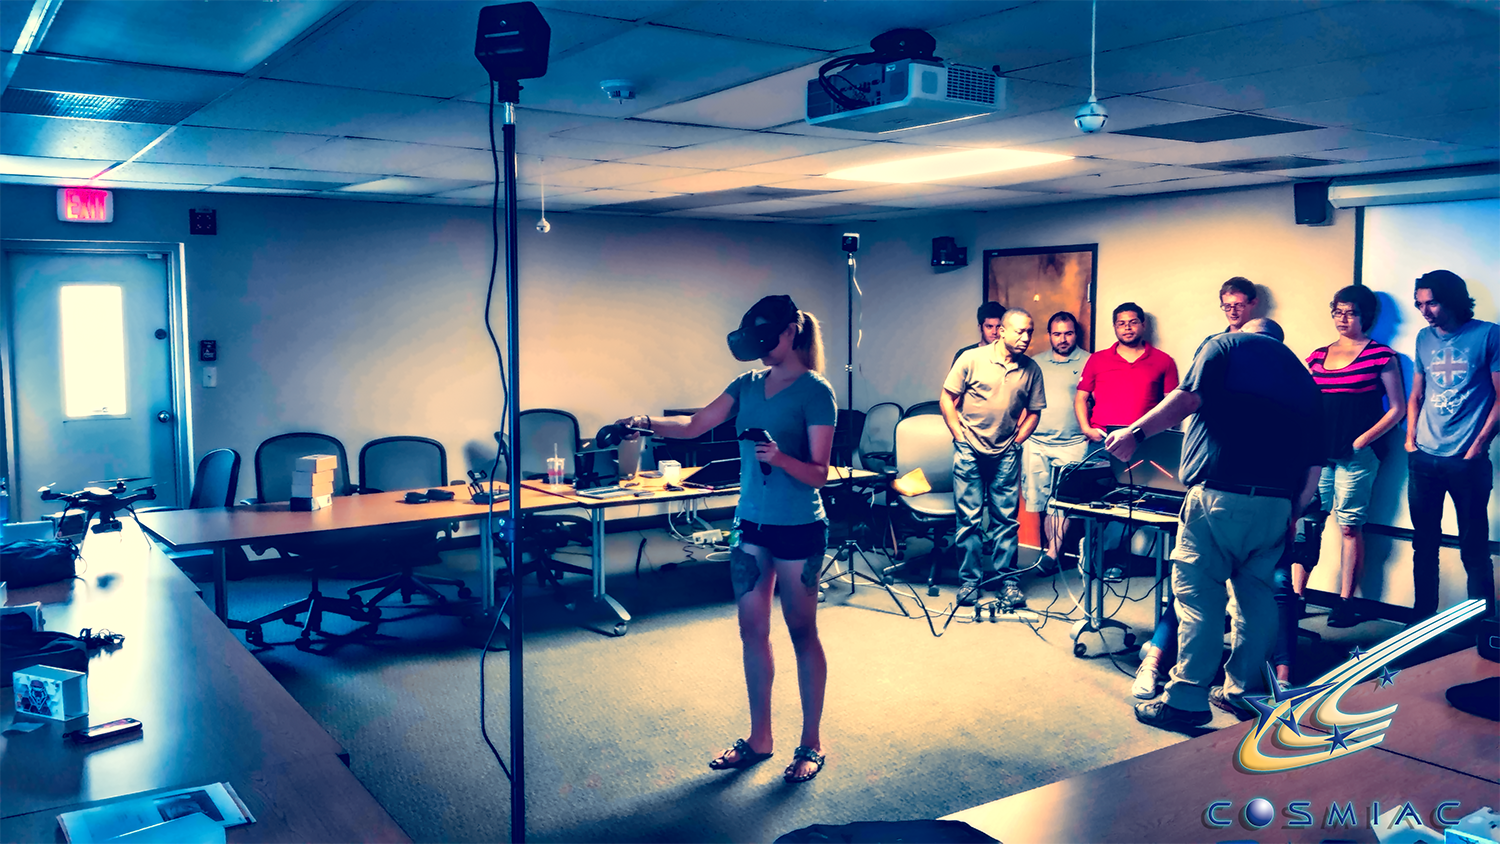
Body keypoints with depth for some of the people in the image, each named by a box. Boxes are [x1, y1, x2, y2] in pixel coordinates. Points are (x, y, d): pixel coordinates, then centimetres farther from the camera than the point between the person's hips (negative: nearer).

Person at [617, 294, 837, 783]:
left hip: (798, 528, -6)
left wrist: (780, 457, -31)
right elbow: (694, 426, 4)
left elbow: (819, 474, -13)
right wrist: (647, 424, -12)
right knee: (753, 631, 10)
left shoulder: (815, 392, -10)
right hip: (751, 523, 6)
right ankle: (759, 738, 23)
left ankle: (811, 742, 18)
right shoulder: (748, 385, 8)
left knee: (802, 632, 5)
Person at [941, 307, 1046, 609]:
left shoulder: (1031, 369, 2)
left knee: (1006, 517, 4)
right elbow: (946, 398, -1)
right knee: (969, 518, 1)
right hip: (970, 449, -2)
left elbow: (1034, 411, 12)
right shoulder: (972, 359, -5)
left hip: (1006, 453, 2)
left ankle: (1007, 580, 14)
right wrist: (960, 436, -3)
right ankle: (970, 580, 11)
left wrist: (1018, 440, 2)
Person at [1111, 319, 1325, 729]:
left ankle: (1187, 700, -1)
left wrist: (1136, 432, -8)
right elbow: (1314, 464, 17)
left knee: (1199, 595, -3)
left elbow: (1189, 398, -11)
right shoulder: (1303, 377, 23)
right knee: (1256, 594, 16)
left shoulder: (1227, 345, 8)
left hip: (1220, 495, -6)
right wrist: (1291, 514, 24)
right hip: (1276, 504, 6)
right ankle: (1241, 691, 24)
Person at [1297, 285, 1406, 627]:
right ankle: (1295, 597, 5)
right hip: (1317, 451, 4)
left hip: (1357, 454, -4)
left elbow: (1397, 408, 0)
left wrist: (1363, 440, -8)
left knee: (1350, 526, -1)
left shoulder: (1381, 356, 1)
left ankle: (1345, 602, 7)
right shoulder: (1317, 356, 15)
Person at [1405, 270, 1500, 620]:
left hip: (1467, 462, -4)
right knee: (1424, 544, 9)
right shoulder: (1424, 338, 11)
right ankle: (1423, 620, 18)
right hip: (1424, 459, 4)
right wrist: (1410, 437, 5)